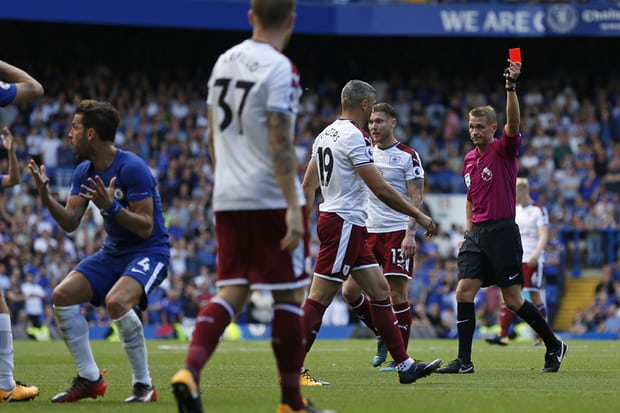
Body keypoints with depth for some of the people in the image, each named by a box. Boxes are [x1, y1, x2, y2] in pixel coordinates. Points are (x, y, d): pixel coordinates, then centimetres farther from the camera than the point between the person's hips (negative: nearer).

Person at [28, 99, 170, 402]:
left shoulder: (132, 168, -21)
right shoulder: (84, 172, 4)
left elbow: (146, 227, -22)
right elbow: (70, 223, 1)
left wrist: (111, 206, -35)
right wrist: (46, 196, -14)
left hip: (149, 250, -8)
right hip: (113, 252, 8)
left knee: (117, 301, -33)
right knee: (62, 295, -10)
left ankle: (144, 385, -18)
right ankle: (89, 379, 0)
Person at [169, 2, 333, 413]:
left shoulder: (225, 61, 11)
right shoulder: (279, 69, -12)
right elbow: (280, 144, -19)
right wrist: (294, 208, -21)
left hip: (228, 200, 7)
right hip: (271, 200, -7)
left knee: (232, 292, 7)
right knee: (289, 296, 2)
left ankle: (190, 370, -14)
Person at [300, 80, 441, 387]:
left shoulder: (326, 134, 14)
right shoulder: (354, 136, -15)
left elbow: (308, 185, 17)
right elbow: (381, 189, -18)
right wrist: (419, 216, -9)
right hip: (345, 224, -10)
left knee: (380, 290, 11)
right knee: (319, 299, -8)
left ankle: (404, 364, 13)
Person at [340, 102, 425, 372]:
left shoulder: (407, 156, -3)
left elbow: (416, 198, -7)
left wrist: (411, 234, -16)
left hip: (397, 233, -5)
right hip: (367, 231, 6)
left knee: (397, 294, -5)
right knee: (350, 291, -2)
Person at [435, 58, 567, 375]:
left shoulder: (504, 150, -4)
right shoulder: (469, 160, 15)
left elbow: (513, 123, -25)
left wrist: (511, 87, -37)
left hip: (502, 232, -6)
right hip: (477, 233, 6)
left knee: (512, 299, -3)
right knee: (464, 292, -6)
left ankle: (554, 345, 15)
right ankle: (464, 361, -5)